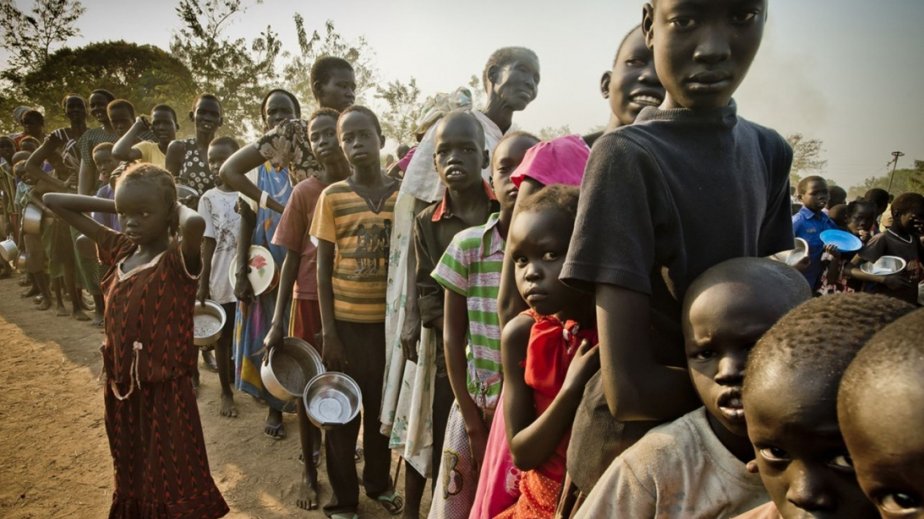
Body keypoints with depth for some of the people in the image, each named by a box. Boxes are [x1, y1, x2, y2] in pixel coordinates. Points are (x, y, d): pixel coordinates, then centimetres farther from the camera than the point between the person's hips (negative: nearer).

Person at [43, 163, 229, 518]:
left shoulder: (178, 258, -18)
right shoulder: (119, 250, 1)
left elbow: (195, 223, -44)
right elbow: (53, 202, 9)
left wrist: (178, 207, -21)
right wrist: (117, 206, -1)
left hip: (165, 389, -7)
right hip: (121, 386, 7)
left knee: (176, 487, 6)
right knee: (131, 479, 25)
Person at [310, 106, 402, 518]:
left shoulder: (403, 194, 0)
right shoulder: (332, 196, -4)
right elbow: (323, 268, -3)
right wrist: (328, 330, -7)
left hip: (389, 320, 2)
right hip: (346, 322, -1)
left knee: (384, 407, 15)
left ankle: (380, 482, 38)